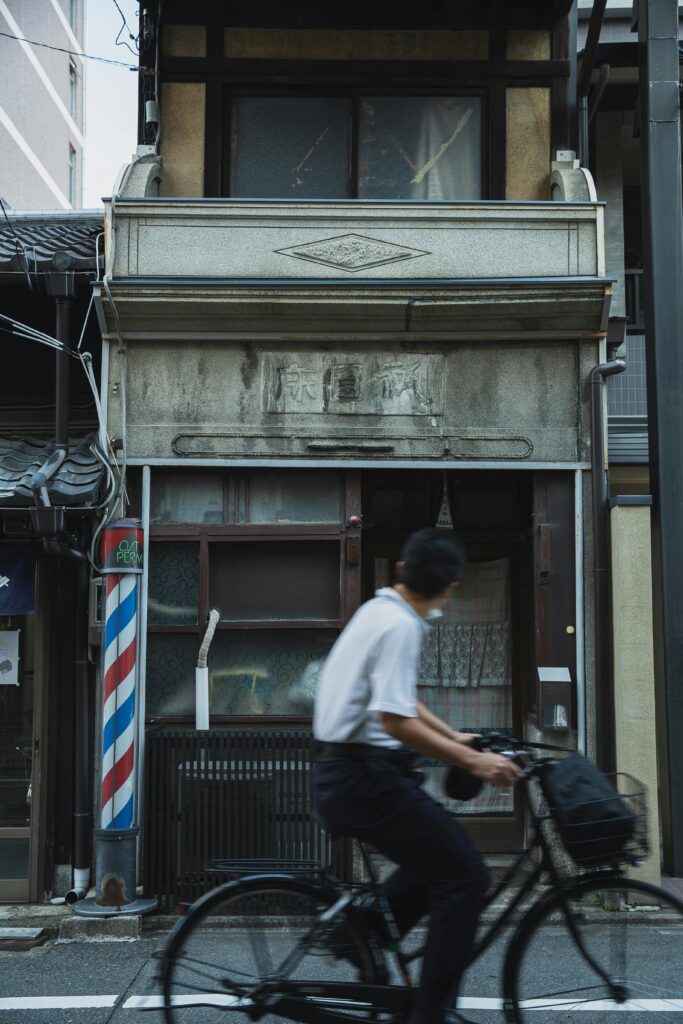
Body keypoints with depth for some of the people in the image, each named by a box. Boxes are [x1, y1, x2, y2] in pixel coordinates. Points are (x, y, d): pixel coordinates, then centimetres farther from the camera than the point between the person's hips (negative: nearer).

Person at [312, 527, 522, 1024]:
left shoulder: (378, 610, 14)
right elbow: (395, 720, -24)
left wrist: (455, 737, 28)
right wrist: (473, 761, -21)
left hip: (341, 773, 10)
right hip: (365, 777, -10)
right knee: (466, 874, -6)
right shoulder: (400, 626, -16)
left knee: (436, 863, 22)